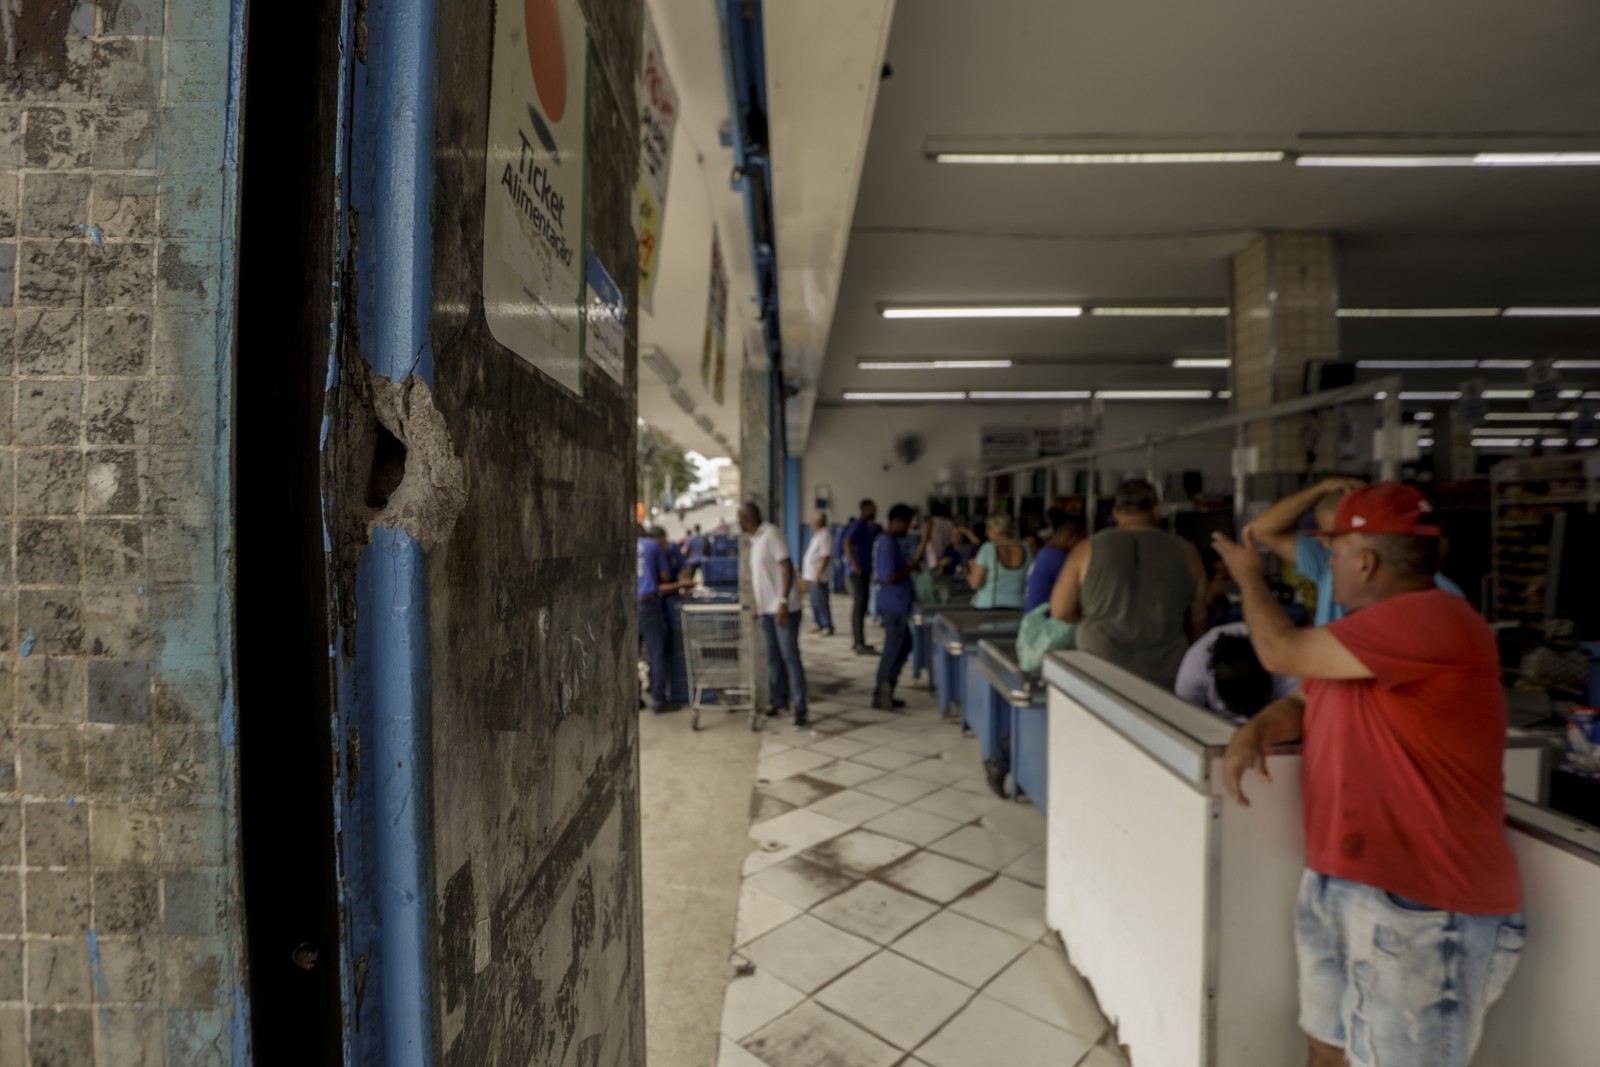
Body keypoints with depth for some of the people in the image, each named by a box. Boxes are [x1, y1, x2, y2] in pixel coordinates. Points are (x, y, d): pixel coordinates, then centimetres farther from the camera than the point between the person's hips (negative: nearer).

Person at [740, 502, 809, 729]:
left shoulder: (771, 533, -11)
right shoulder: (755, 540, 15)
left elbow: (787, 567, -18)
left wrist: (783, 601, -23)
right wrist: (758, 605, 22)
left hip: (783, 607, -8)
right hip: (766, 608, 8)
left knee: (790, 657, -6)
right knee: (773, 657, 12)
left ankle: (801, 709, -1)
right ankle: (779, 701, 22)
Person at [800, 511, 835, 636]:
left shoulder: (825, 535, -15)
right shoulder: (817, 534, 16)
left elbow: (826, 557, -22)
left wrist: (818, 574, -25)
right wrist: (805, 575, 22)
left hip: (818, 576, -10)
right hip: (811, 575, 10)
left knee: (821, 602, -8)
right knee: (815, 602, 14)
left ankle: (828, 627, -2)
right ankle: (820, 625, 22)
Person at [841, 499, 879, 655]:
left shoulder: (868, 526, 16)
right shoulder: (859, 524, -13)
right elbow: (847, 543, -26)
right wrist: (854, 564, -25)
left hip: (865, 571, 10)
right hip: (859, 571, -10)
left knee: (860, 605, 13)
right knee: (860, 606, -10)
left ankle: (856, 641, 20)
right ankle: (859, 644, -9)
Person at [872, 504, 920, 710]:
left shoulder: (891, 541, 13)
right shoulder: (887, 543, -20)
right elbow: (889, 578, -25)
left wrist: (911, 564, 6)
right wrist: (912, 566, -15)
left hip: (897, 605, 10)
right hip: (894, 606, -10)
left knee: (904, 646, 18)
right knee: (892, 650, 1)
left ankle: (885, 692, 25)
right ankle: (880, 696, 13)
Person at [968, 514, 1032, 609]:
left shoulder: (988, 548, -10)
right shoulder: (1026, 550, 2)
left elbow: (974, 584, -10)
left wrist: (972, 568, 8)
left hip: (988, 606, -4)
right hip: (1017, 608, 4)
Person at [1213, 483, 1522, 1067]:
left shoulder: (1431, 620, -20)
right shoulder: (1365, 631, 13)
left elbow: (1283, 652, -21)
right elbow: (1304, 702, 19)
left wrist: (1250, 577, -3)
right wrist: (1254, 731, -4)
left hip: (1421, 914, -9)